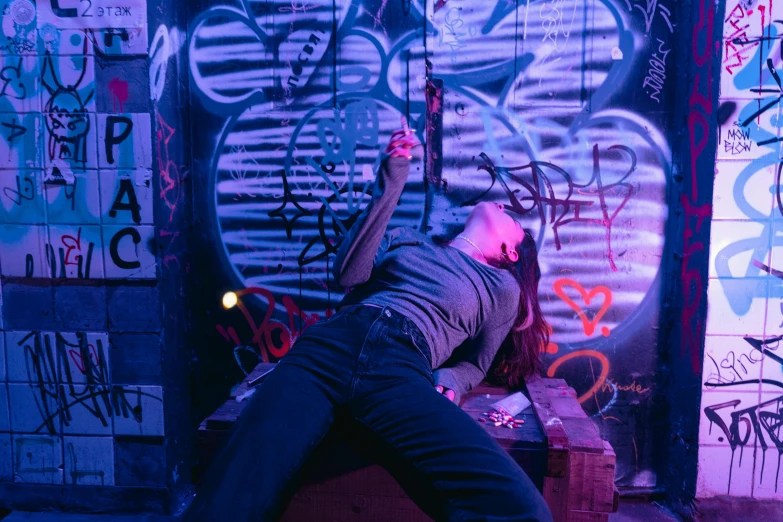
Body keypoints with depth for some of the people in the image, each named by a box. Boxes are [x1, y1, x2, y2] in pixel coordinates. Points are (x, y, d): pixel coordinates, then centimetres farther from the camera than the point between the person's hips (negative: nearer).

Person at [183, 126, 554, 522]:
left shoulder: (502, 287, 26)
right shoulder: (407, 239, 30)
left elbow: (474, 364, 28)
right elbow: (348, 274, 13)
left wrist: (446, 384, 3)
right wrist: (389, 184, 8)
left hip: (401, 369, 0)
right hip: (328, 344, 1)